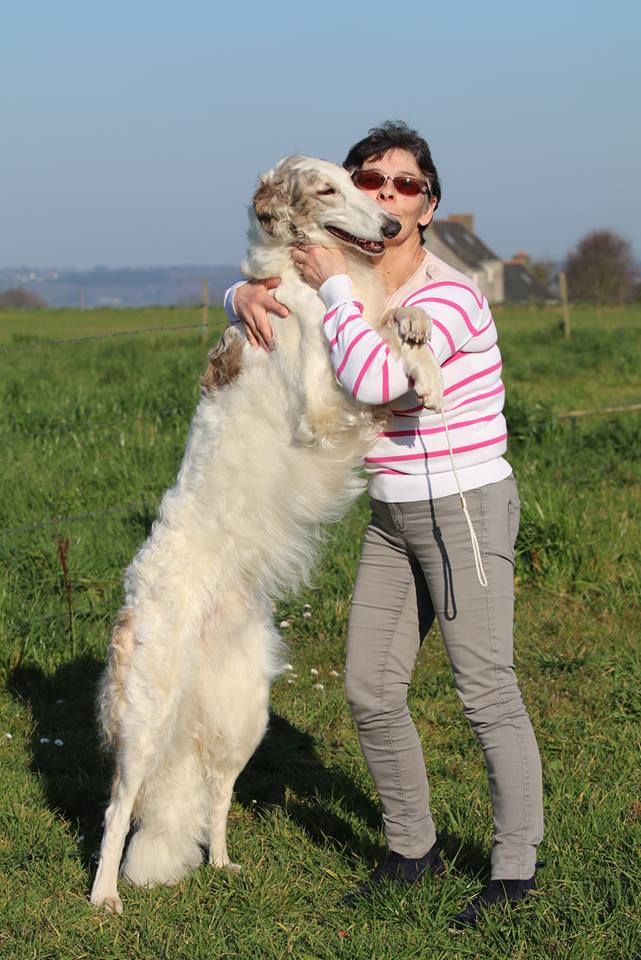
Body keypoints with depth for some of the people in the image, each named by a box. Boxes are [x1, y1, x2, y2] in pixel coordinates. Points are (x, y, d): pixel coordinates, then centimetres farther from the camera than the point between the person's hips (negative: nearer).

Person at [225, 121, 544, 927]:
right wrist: (249, 293, -5)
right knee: (371, 690, 9)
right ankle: (411, 851, 24)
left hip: (466, 508, -8)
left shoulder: (449, 297, -18)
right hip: (393, 518, 8)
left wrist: (331, 284, -22)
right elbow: (263, 294, 21)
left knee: (485, 691, -4)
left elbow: (375, 380, -33)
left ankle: (515, 869, 9)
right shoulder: (354, 292, 6)